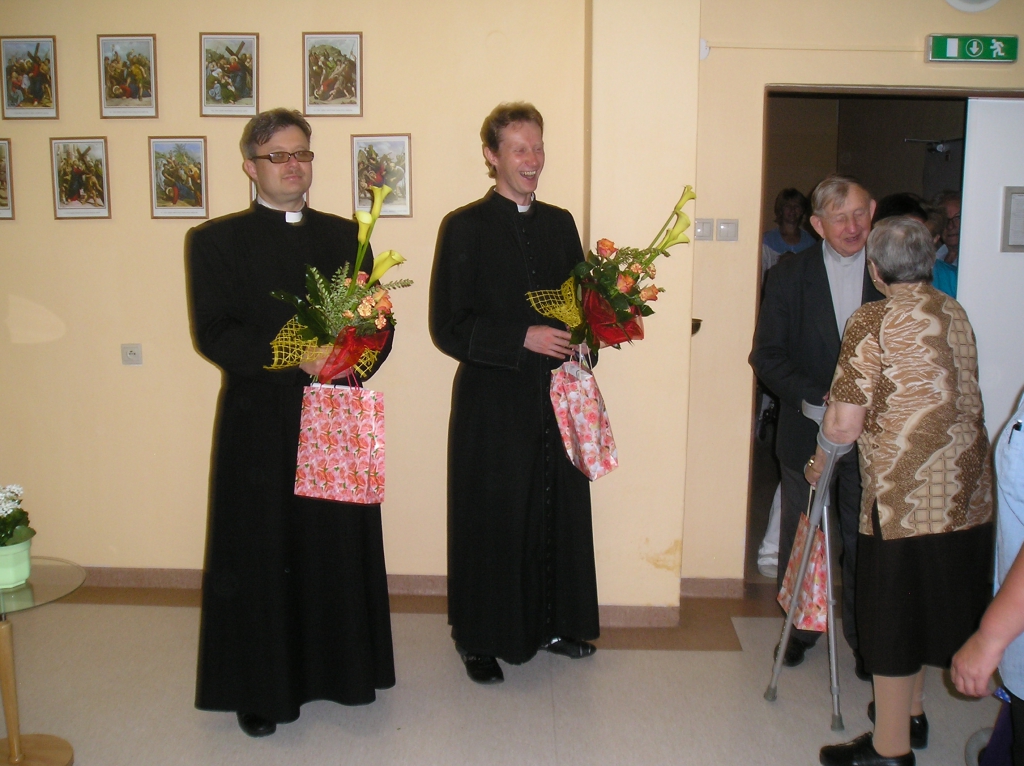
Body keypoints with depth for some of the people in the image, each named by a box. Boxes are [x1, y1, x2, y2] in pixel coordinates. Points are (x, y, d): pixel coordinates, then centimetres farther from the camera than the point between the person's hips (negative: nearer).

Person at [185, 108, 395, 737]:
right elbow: (214, 333, -8)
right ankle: (259, 687, 18)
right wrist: (293, 359, -20)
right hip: (260, 422, -2)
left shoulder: (346, 236, 13)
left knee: (341, 548, 7)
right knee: (261, 556, 4)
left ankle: (344, 669, 24)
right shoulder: (217, 240, 3)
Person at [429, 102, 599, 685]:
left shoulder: (560, 223, 11)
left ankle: (556, 622, 30)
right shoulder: (466, 227, -5)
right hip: (493, 401, -5)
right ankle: (481, 639, 20)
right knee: (493, 517, 4)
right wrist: (523, 339, -18)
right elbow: (448, 327, -9)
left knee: (560, 510, 11)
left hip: (555, 395, 5)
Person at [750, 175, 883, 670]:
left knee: (865, 541, 6)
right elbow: (766, 356, -5)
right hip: (806, 433, 1)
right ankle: (801, 628, 33)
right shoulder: (788, 276, -2)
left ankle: (864, 637, 24)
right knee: (800, 539, 13)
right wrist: (817, 398, -16)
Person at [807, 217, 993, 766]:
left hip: (904, 490, -7)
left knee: (893, 614, 5)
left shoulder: (874, 321, -11)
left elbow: (844, 424, -15)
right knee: (932, 603, 21)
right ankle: (911, 712, 38)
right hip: (968, 490, 7)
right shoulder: (955, 313, 9)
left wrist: (820, 462, 5)